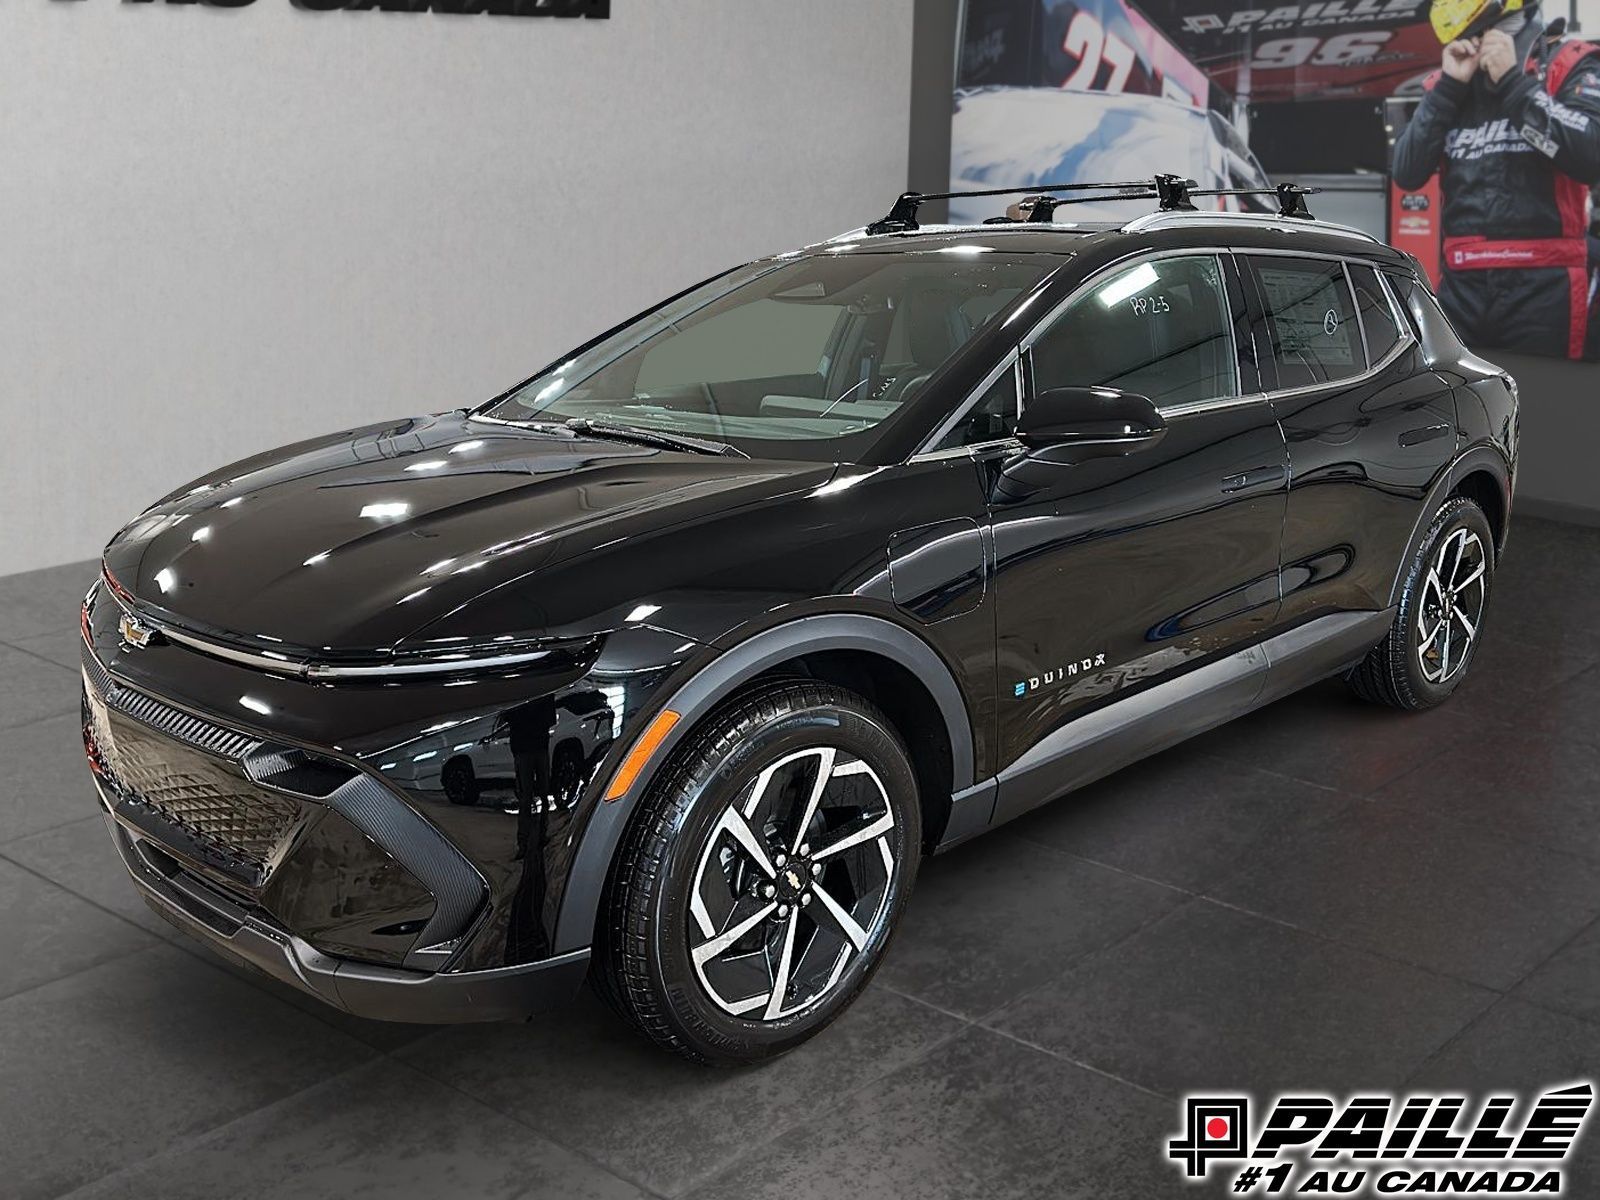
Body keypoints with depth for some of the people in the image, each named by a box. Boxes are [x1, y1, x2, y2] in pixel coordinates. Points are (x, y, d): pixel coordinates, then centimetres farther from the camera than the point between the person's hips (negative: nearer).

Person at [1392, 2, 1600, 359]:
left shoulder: (1568, 65, 3)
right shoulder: (1447, 83, 16)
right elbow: (1406, 174, 5)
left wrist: (1514, 81, -11)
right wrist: (1448, 87, -2)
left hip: (1543, 284, -4)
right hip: (1462, 285, 4)